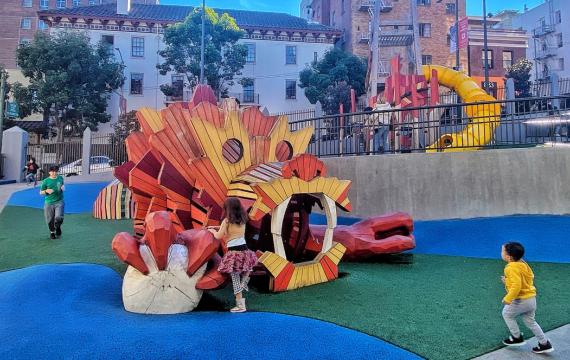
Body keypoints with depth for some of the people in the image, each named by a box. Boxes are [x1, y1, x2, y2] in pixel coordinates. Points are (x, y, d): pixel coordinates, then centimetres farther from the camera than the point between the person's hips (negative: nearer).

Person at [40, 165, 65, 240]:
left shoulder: (60, 178, 6)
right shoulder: (46, 181, -3)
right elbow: (41, 192, 4)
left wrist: (63, 188, 3)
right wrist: (47, 191, -16)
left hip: (59, 202, 1)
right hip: (49, 203, 0)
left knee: (59, 217, -16)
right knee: (50, 220, 5)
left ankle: (58, 227, 17)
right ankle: (52, 231, 33)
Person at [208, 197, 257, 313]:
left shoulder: (227, 221, -5)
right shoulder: (242, 220, 11)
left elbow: (218, 236, 0)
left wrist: (212, 230, 20)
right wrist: (218, 227, 31)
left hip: (233, 252, -5)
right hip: (244, 250, 5)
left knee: (235, 279, 2)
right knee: (247, 268, 35)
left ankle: (240, 305, 5)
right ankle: (244, 283, 9)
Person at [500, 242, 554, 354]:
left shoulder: (512, 268, -24)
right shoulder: (523, 263, 4)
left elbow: (517, 286, -31)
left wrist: (508, 299, -23)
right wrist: (508, 281, 18)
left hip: (522, 300, -9)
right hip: (531, 298, 9)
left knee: (506, 313, 14)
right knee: (530, 321, 23)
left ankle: (517, 338, 23)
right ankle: (545, 344, 28)